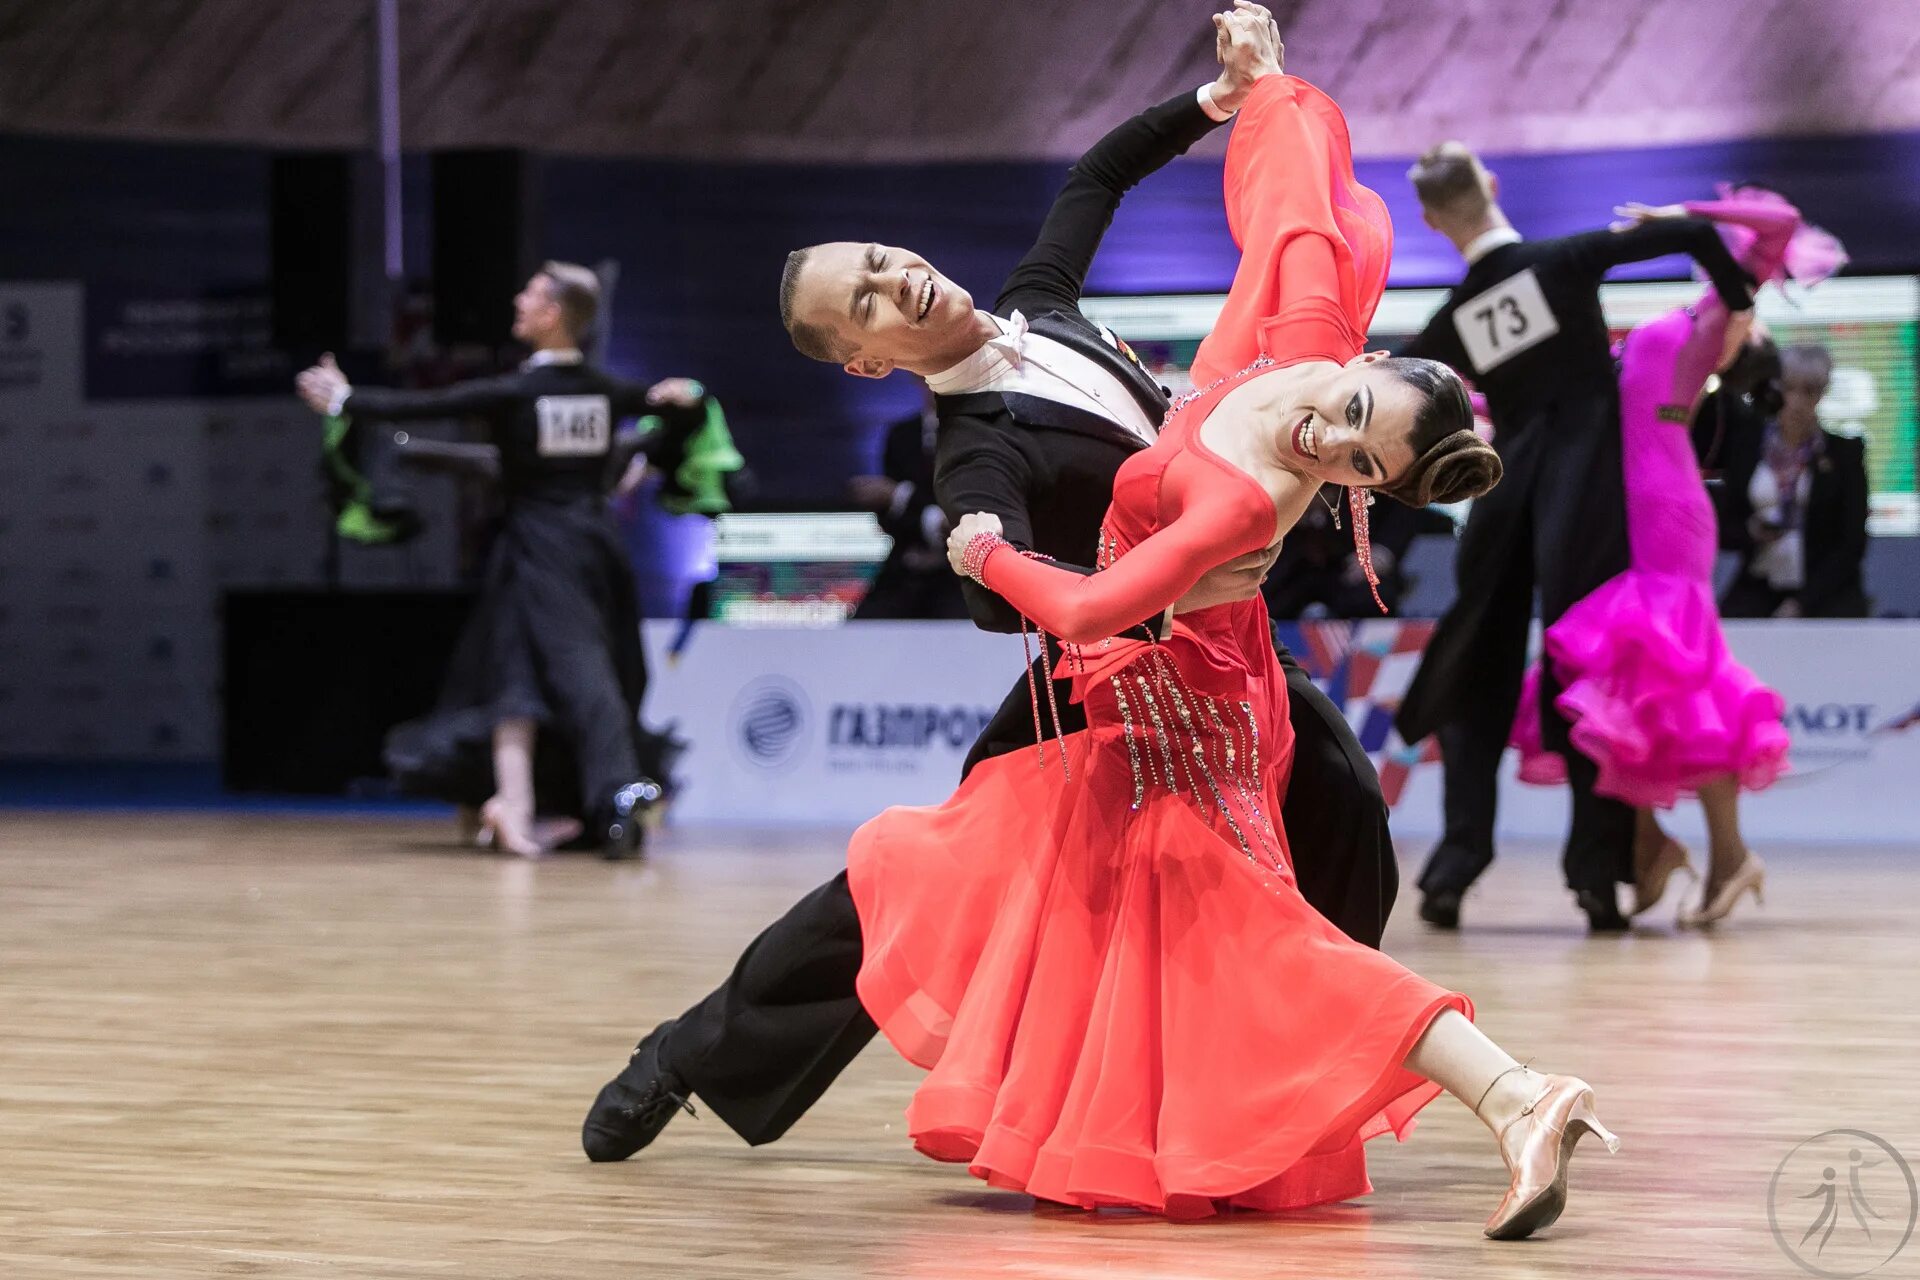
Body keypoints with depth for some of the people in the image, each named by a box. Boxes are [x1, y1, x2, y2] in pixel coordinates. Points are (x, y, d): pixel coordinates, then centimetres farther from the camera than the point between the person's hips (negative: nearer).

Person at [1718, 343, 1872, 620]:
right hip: (1758, 588, 2)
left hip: (1827, 589, -2)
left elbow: (1852, 544, -1)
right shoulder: (1745, 448, 10)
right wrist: (1750, 532, -11)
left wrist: (1801, 604, -11)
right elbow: (1725, 531, 14)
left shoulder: (1845, 452, 4)